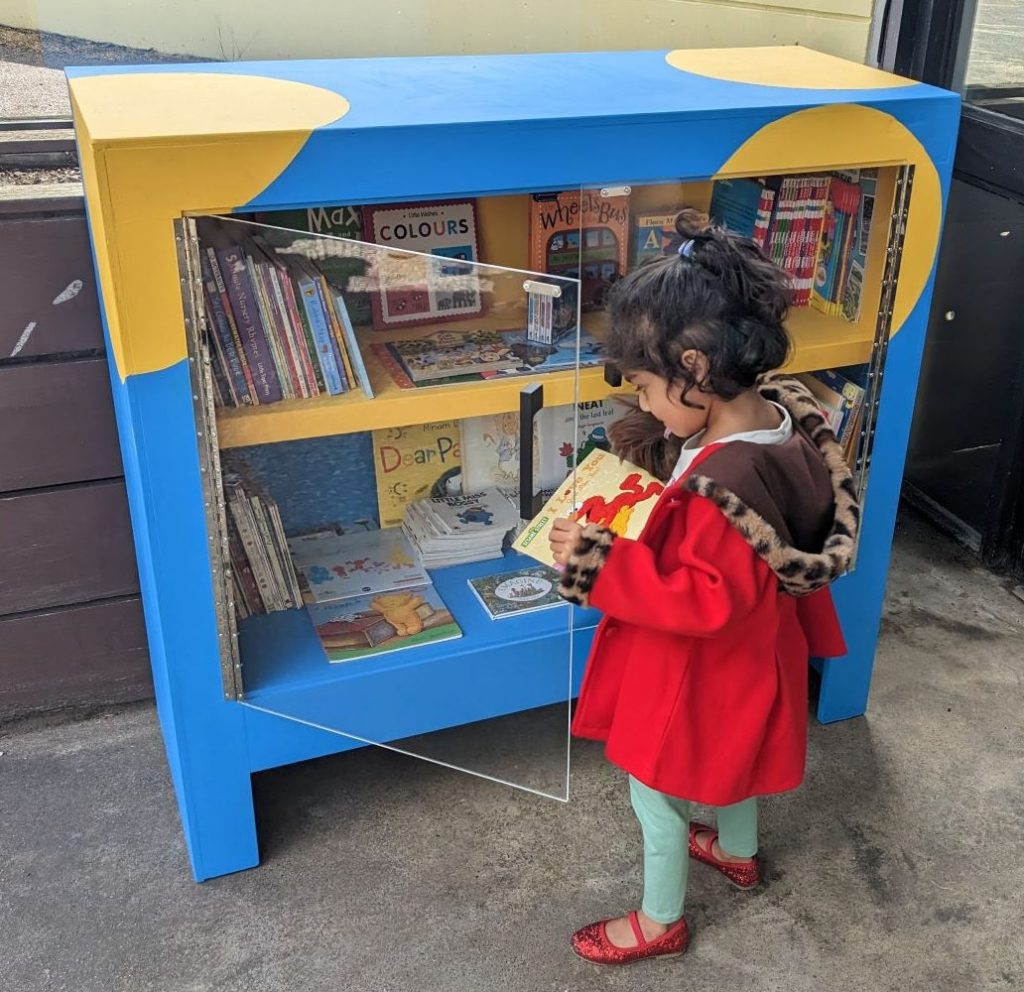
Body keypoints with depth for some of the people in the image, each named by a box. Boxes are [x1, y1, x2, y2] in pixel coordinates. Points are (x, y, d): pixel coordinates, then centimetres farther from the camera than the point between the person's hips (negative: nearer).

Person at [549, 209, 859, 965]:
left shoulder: (726, 482, -40)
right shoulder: (779, 411, -12)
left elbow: (709, 602, -33)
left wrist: (605, 565, -34)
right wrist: (659, 450, -4)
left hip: (704, 670, -9)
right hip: (745, 655, 9)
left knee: (657, 789, 15)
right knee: (729, 756, 34)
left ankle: (660, 922, 40)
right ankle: (738, 851, 61)